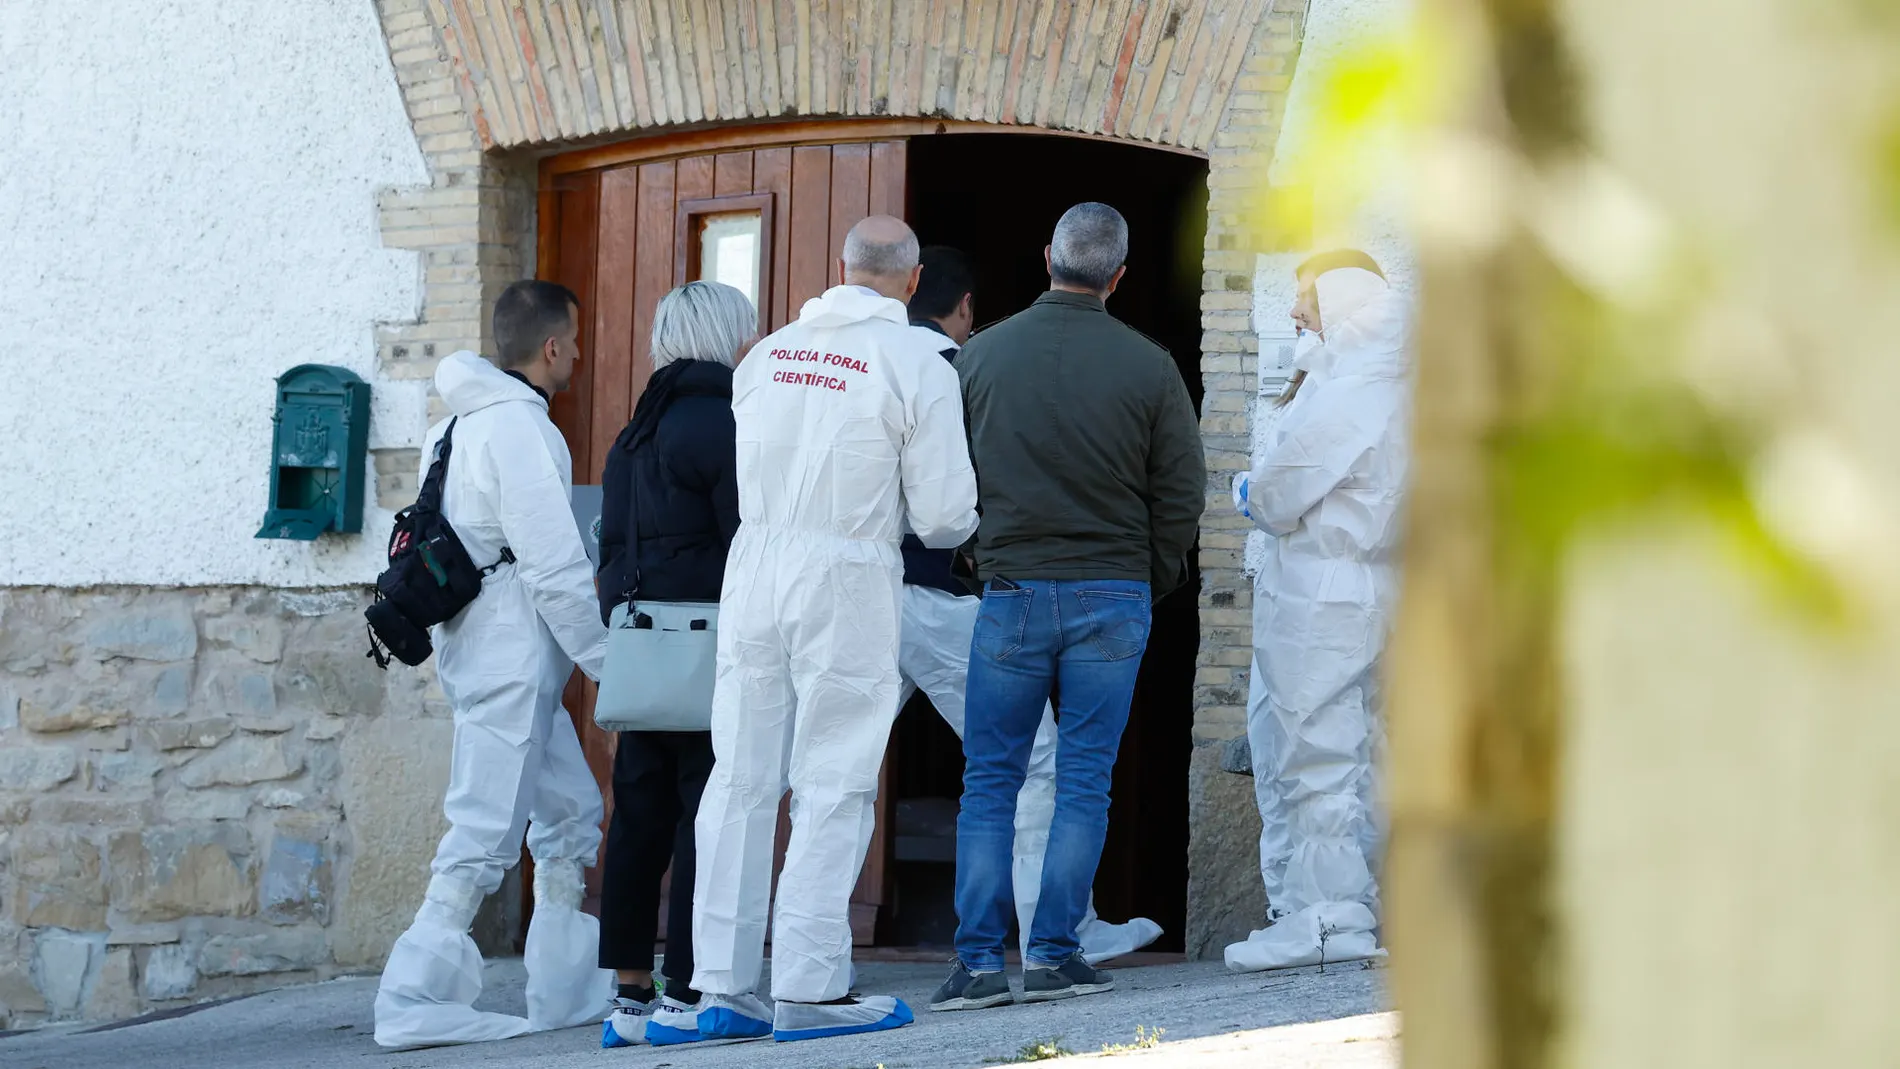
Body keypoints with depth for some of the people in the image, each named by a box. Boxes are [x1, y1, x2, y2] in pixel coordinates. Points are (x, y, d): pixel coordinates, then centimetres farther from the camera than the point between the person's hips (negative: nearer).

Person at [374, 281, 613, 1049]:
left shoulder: (457, 427, 16)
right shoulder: (517, 428, -14)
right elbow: (554, 566, -17)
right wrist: (606, 661, -11)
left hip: (479, 641, 10)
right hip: (511, 648, -10)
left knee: (569, 813, 14)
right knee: (485, 831, -10)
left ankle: (567, 990, 17)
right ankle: (416, 1001, -11)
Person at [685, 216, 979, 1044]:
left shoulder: (767, 355, 8)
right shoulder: (918, 368, -5)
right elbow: (943, 516, -5)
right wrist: (937, 521, 18)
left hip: (755, 565, 5)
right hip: (847, 580, -4)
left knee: (742, 779, 8)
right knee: (834, 786, 1)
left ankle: (722, 987, 11)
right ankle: (809, 990, 0)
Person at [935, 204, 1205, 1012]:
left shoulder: (981, 354, 0)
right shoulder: (1148, 368, -4)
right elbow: (1181, 494, 1)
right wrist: (1152, 582, 14)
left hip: (1011, 591, 1)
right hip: (1113, 597, -1)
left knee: (990, 780, 6)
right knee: (1084, 781, 5)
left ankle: (978, 958, 0)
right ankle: (1053, 953, 2)